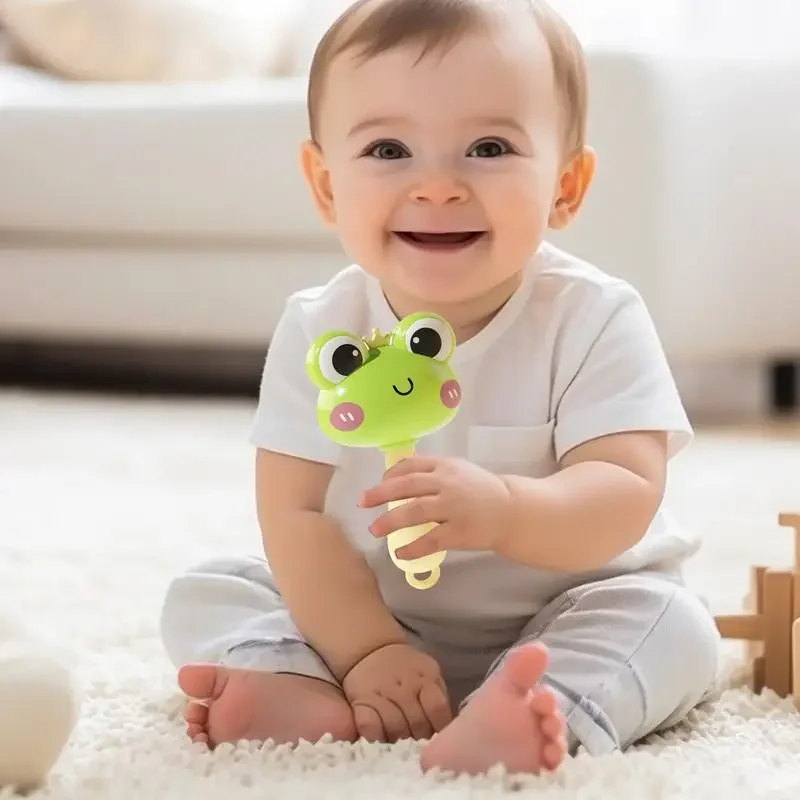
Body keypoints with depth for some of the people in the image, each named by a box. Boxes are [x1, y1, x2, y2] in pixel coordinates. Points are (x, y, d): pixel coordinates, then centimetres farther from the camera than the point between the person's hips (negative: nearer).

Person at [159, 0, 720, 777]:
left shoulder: (594, 320, -18)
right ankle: (308, 696, -35)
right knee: (203, 593, -10)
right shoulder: (319, 331, -12)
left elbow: (625, 495, -27)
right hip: (366, 611, 2)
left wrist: (506, 512, -47)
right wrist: (367, 652, -27)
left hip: (557, 617, -2)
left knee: (667, 618, -27)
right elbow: (294, 513, -14)